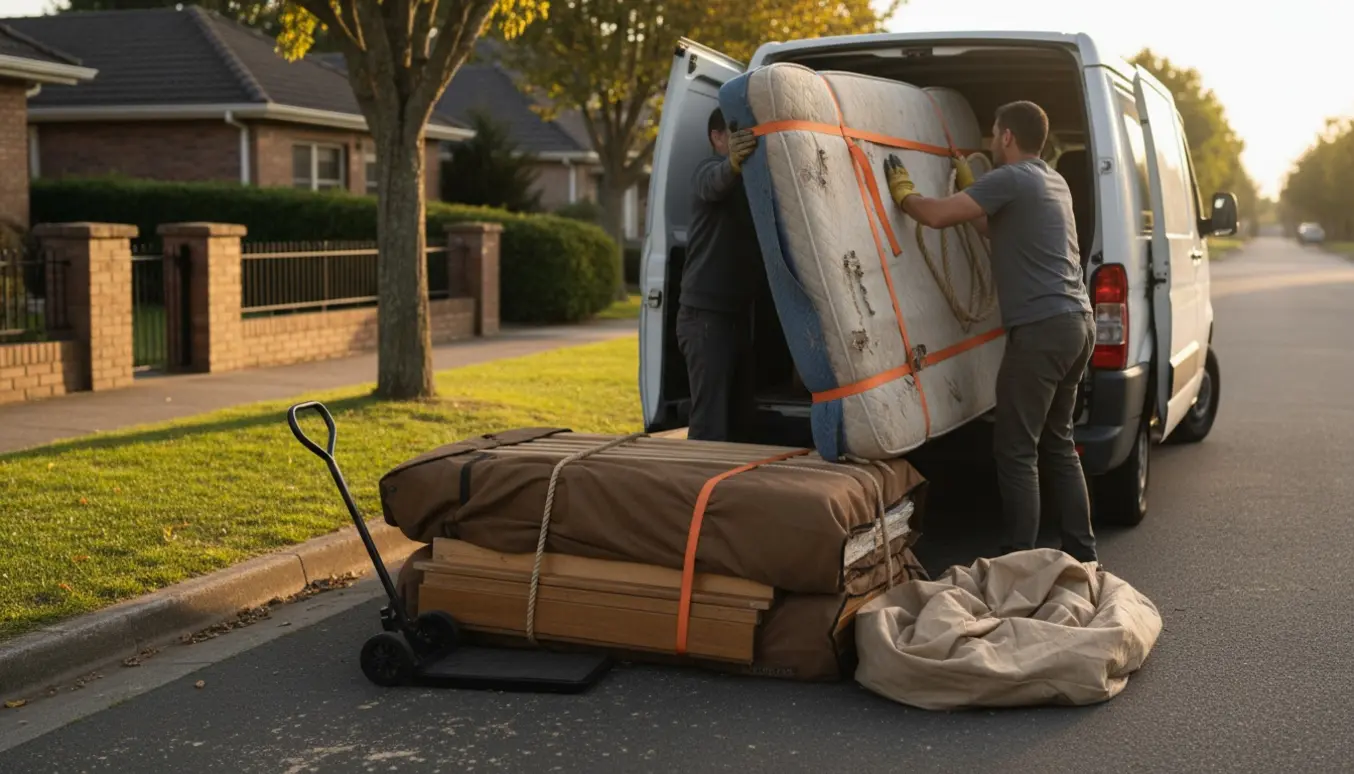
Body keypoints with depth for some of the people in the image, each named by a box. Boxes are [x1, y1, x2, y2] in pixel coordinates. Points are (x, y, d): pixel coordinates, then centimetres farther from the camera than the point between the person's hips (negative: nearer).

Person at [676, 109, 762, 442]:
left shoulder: (751, 175, 20)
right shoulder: (710, 168, -8)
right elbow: (716, 183, -33)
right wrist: (733, 163, -56)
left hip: (738, 313, 9)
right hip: (706, 314, -9)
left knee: (739, 419, 13)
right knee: (710, 423, -12)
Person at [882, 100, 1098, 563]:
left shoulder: (1010, 179, -9)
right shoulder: (1053, 183, 20)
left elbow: (937, 215, -17)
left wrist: (902, 193, 2)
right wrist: (967, 185, 36)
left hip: (1041, 328, -10)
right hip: (1076, 322, 10)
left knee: (1016, 451, -5)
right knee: (1057, 444, 16)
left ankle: (1019, 560, -5)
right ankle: (1081, 554, 20)